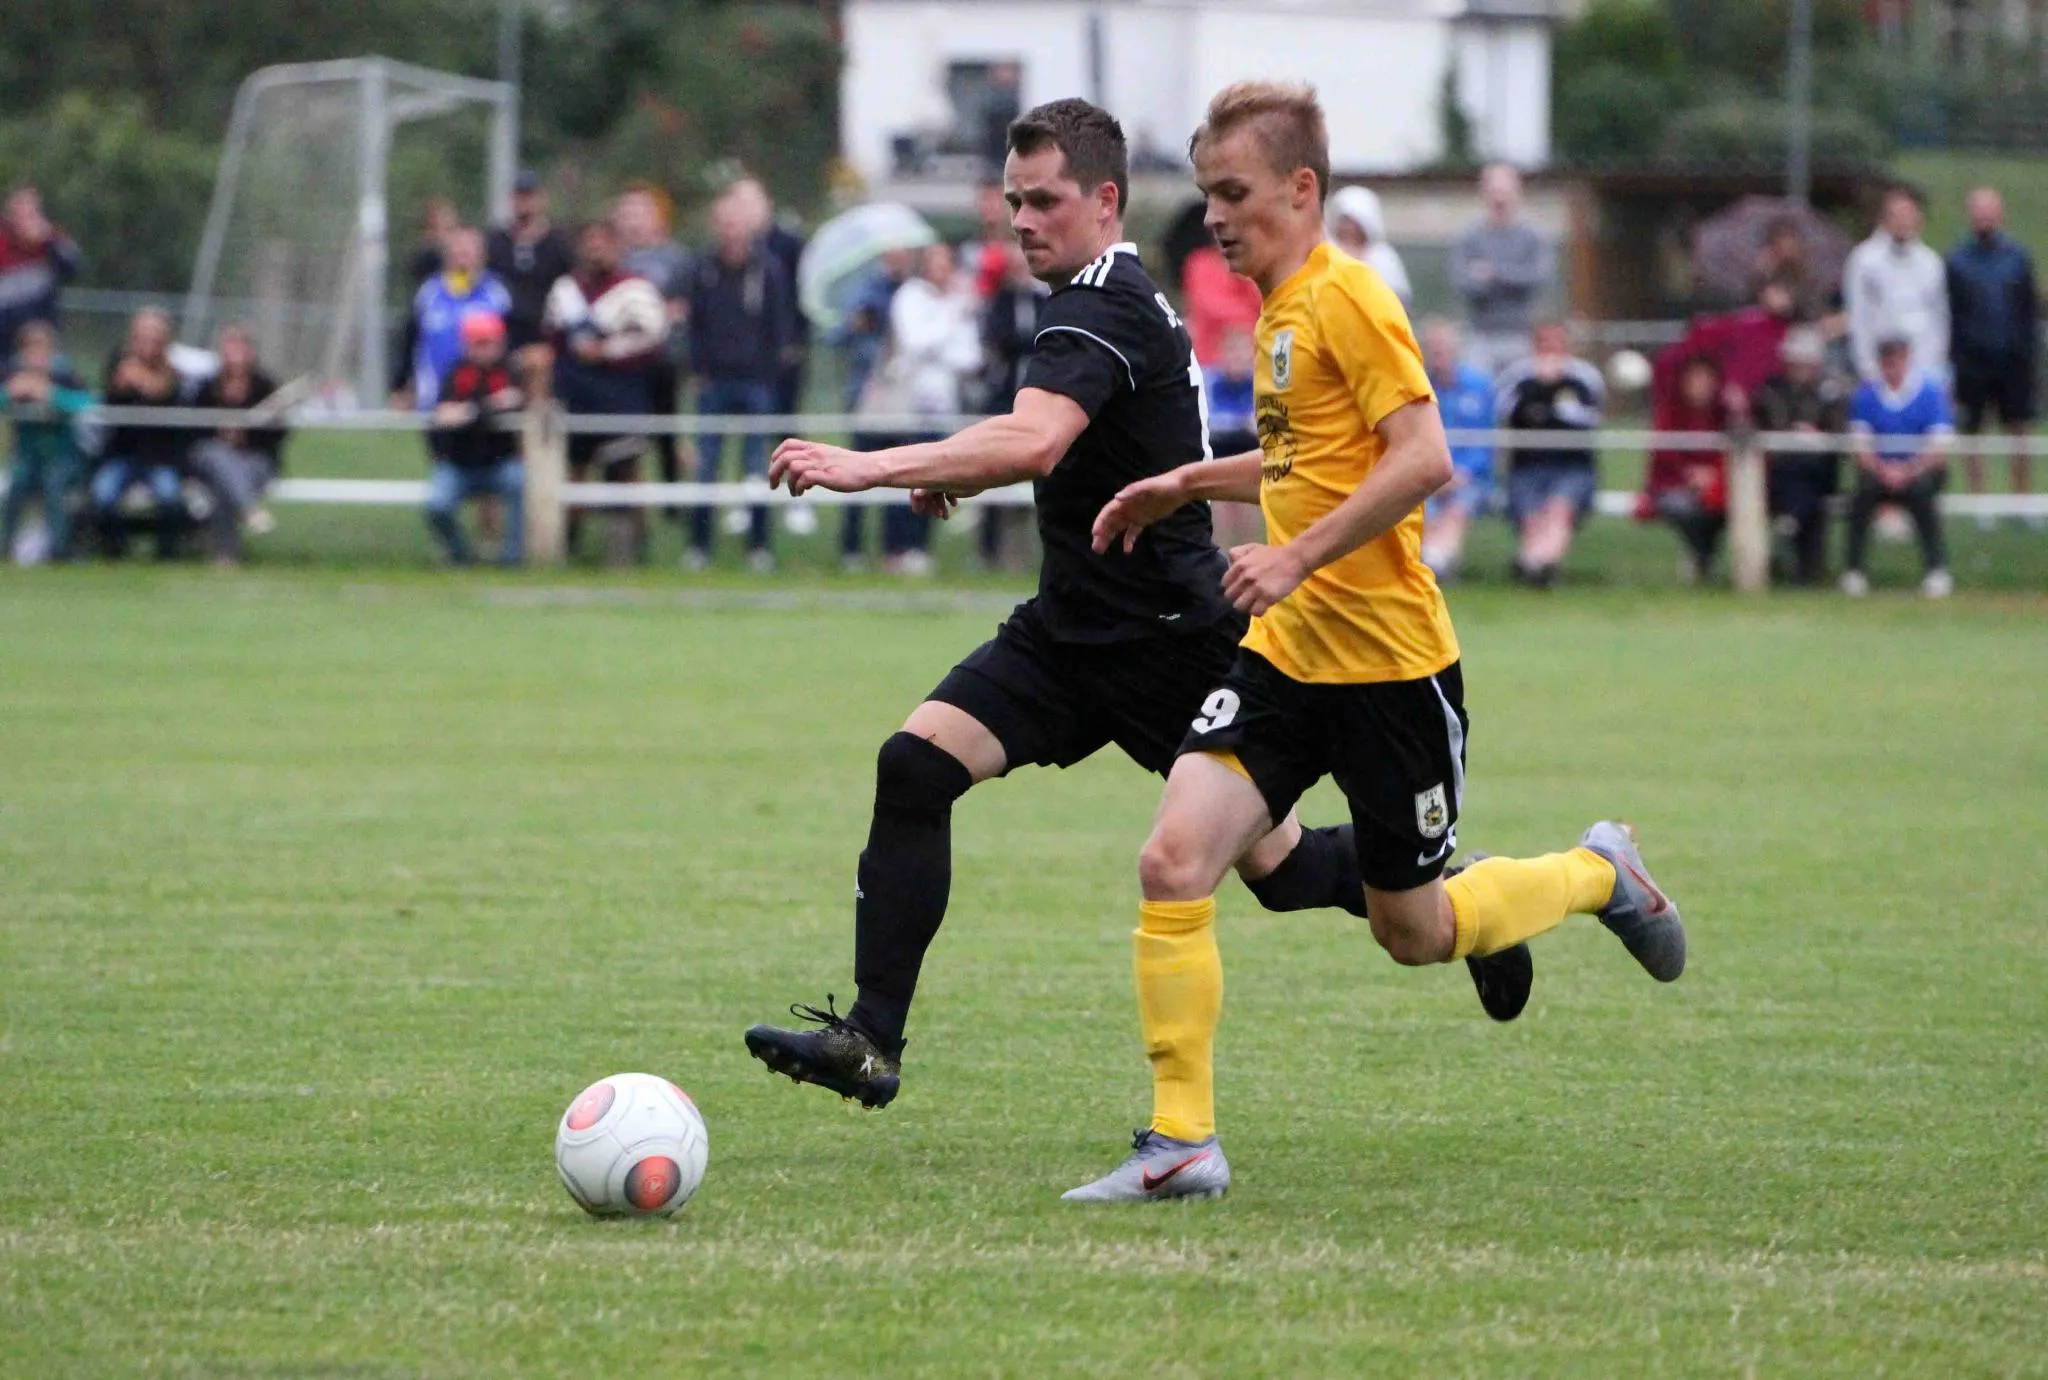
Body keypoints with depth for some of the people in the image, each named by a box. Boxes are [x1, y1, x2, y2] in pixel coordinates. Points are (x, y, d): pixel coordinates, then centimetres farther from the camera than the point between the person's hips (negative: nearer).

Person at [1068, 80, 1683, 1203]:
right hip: (1288, 653, 8)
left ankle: (1598, 875, 34)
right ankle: (1180, 1142, -8)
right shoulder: (1279, 308, 12)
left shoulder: (1347, 299, -15)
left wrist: (1298, 558, -26)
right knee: (1173, 861, -12)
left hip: (1389, 661, -7)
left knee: (1414, 934, 6)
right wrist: (1190, 484, 19)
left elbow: (1421, 458, -24)